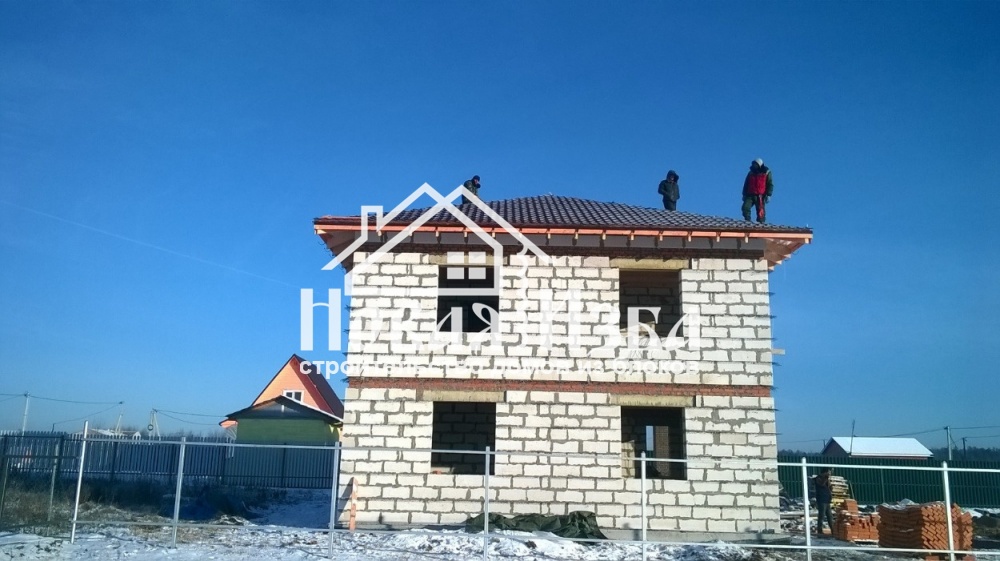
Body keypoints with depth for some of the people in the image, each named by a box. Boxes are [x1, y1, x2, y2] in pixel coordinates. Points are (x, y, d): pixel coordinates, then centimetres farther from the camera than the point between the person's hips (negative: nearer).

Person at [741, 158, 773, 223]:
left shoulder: (766, 173, 6)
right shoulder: (751, 173, 16)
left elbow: (770, 185, 2)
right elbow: (746, 184, 21)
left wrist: (768, 195, -9)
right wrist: (744, 194, 14)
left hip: (760, 196, -3)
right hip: (750, 195, 3)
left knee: (760, 212, -5)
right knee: (745, 207, -15)